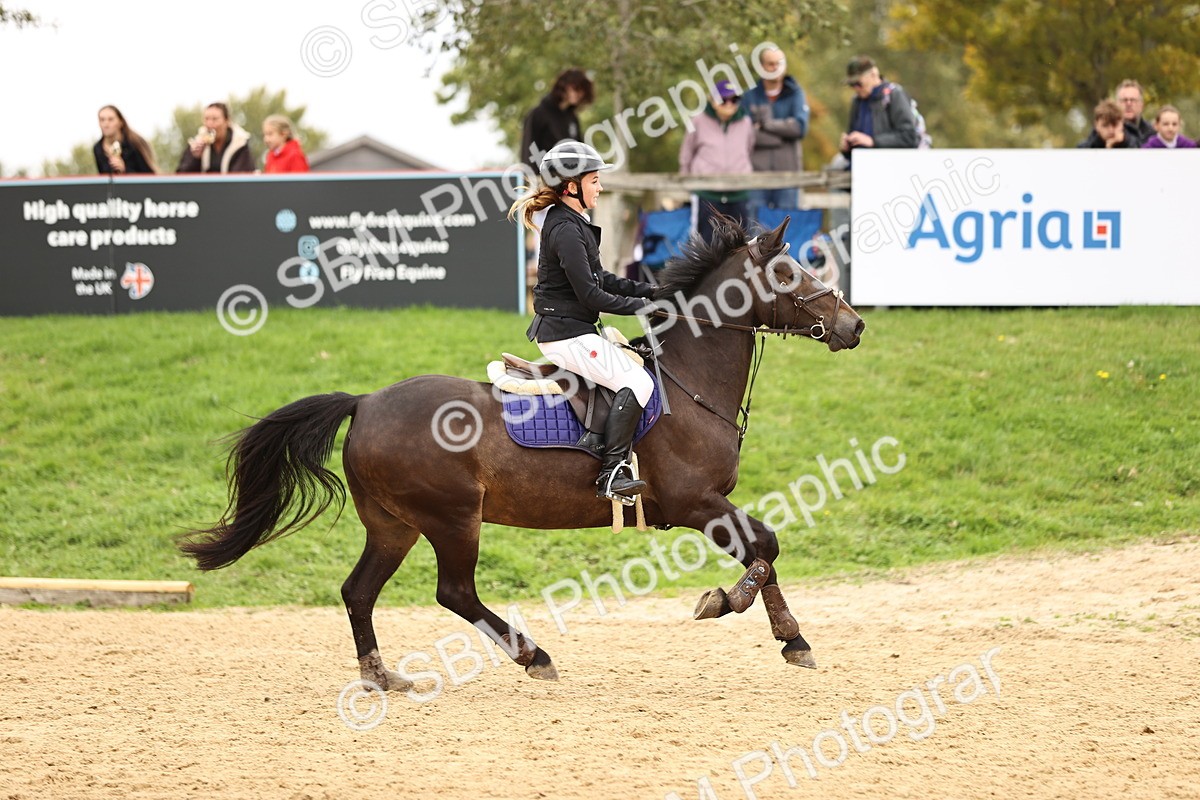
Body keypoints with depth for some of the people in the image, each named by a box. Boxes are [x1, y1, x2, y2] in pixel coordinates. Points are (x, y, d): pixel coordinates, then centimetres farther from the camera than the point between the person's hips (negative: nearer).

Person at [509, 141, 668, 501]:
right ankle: (611, 474, -22)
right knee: (637, 382, -18)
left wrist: (648, 291, 10)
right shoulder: (567, 231, -19)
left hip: (561, 331, 11)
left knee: (638, 360, 22)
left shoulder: (572, 224, 14)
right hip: (568, 335, -11)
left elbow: (600, 279, 20)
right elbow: (590, 295, -21)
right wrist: (639, 306, -12)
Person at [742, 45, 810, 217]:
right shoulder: (750, 96, 6)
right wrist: (783, 131, -9)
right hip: (757, 170, 0)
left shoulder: (795, 94, 6)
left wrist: (768, 124, -8)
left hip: (787, 170, 0)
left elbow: (800, 127, -8)